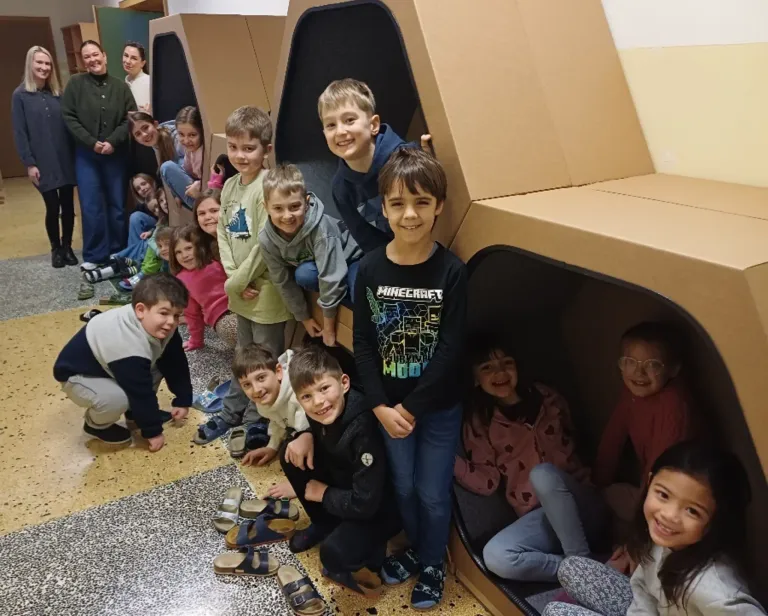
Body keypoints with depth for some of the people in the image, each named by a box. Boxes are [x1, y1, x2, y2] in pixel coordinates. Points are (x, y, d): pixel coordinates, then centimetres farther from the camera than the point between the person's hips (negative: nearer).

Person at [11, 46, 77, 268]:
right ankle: (56, 249, 17)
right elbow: (19, 132, -4)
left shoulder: (57, 94, 12)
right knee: (52, 207, 0)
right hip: (43, 163, -3)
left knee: (68, 205, 4)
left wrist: (75, 154, 2)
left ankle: (67, 246, 19)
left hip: (66, 160, 3)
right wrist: (29, 163, -10)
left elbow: (68, 125, 9)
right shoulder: (20, 95, 0)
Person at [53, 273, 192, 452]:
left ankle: (136, 411, 14)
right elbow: (141, 392, -31)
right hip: (78, 377, -8)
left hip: (106, 368, 8)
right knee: (117, 398, -34)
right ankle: (96, 424, -1)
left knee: (157, 367, -5)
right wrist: (153, 431, -20)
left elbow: (175, 364, -2)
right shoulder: (128, 348, -40)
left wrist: (183, 400, 1)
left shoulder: (161, 327, -15)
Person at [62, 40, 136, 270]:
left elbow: (130, 119, -1)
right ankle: (94, 255, 5)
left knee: (117, 204, 6)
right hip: (86, 154, -1)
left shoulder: (120, 86, 5)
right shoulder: (75, 84, 1)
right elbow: (69, 117, -3)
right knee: (91, 206, -3)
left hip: (116, 154, 1)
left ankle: (118, 250, 17)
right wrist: (92, 142, -12)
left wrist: (113, 142, -13)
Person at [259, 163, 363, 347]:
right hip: (311, 262, 5)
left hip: (350, 258, -5)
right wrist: (304, 318, -3)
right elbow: (283, 282, -10)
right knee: (303, 274, -31)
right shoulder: (267, 240, -23)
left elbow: (331, 277, -35)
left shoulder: (320, 228, -38)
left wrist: (329, 328, -27)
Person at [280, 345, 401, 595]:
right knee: (291, 455, -3)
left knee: (334, 554, -31)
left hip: (378, 509, -8)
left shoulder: (363, 432, -36)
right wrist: (306, 436, -12)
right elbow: (318, 429, 12)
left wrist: (324, 493, -15)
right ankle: (325, 525, 15)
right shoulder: (325, 412, -15)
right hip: (346, 486, 8)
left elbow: (365, 504, -31)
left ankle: (369, 555, 5)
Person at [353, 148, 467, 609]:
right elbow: (363, 343, -6)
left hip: (439, 406, -2)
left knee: (433, 492, 13)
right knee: (403, 486, 20)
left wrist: (411, 408, -16)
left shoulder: (452, 271, -17)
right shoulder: (370, 269, -9)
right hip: (390, 405, 3)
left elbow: (451, 350, -17)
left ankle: (433, 564, 39)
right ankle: (415, 549, 47)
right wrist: (381, 407, -12)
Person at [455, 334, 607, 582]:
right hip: (537, 516, 1)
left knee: (542, 473, -34)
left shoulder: (546, 398, 6)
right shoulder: (478, 423, 4)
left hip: (580, 505, 0)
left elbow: (570, 449, 15)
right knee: (495, 557, -29)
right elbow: (487, 482, -5)